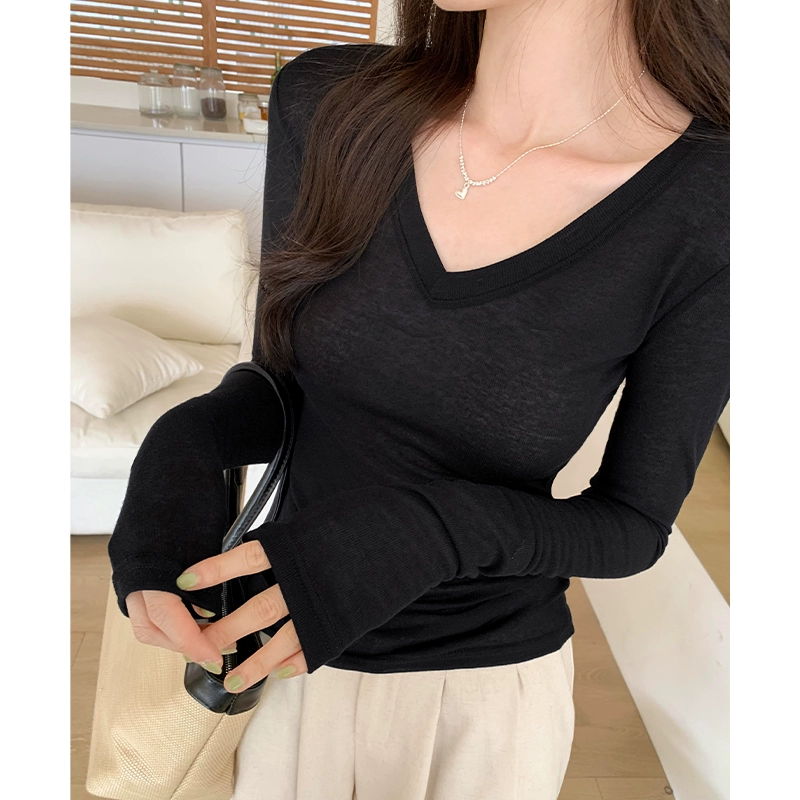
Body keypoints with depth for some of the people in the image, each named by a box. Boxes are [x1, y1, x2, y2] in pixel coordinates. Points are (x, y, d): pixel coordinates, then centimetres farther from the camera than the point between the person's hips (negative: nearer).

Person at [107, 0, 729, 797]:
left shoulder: (711, 206, -22)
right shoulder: (326, 103, -13)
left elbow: (634, 524, -12)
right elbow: (278, 380, -4)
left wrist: (434, 532, -29)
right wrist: (184, 447, -25)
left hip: (490, 681, -2)